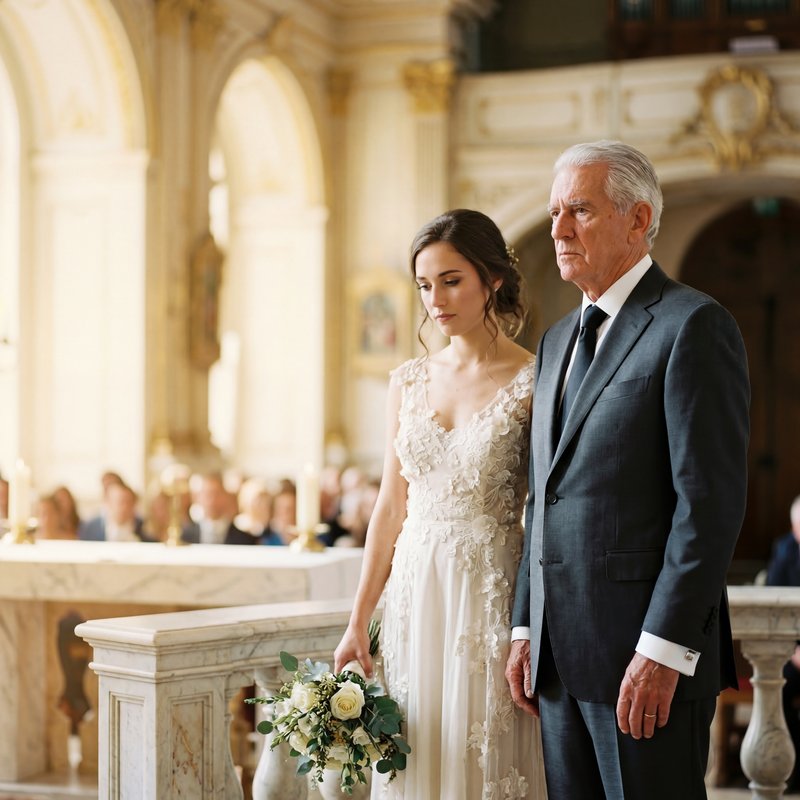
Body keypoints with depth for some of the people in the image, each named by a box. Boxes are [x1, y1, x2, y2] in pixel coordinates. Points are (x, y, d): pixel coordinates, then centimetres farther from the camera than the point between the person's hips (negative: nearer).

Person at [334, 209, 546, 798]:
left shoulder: (532, 383, -7)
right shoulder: (409, 382, 8)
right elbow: (391, 508, 10)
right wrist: (358, 624, 7)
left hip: (491, 594, -4)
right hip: (414, 594, 5)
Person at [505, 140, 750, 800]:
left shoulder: (693, 325, -8)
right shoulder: (557, 340, 18)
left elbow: (711, 502, -15)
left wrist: (664, 649, -19)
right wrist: (526, 629, 13)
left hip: (648, 659, -8)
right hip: (560, 652, 8)